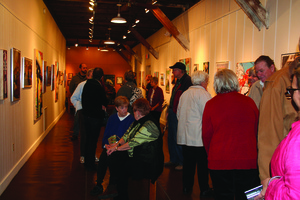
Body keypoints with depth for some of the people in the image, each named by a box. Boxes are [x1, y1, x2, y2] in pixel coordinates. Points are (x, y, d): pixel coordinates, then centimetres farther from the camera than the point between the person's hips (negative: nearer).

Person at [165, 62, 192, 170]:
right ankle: (173, 159, 29)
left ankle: (182, 162, 13)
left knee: (178, 138, -2)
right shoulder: (178, 81, 16)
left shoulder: (188, 81, -16)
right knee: (171, 137, 16)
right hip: (173, 113, 10)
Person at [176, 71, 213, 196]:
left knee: (188, 163, 14)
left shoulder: (184, 94, 11)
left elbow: (178, 114, 16)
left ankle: (187, 187, 23)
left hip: (184, 136, 6)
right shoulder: (203, 94, -10)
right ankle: (204, 190, 15)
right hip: (199, 137, -6)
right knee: (202, 164, 5)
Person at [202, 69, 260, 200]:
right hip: (248, 161, 1)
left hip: (219, 162, -1)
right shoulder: (249, 102, -4)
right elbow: (257, 131, 8)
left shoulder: (211, 104, -8)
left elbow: (206, 135, -1)